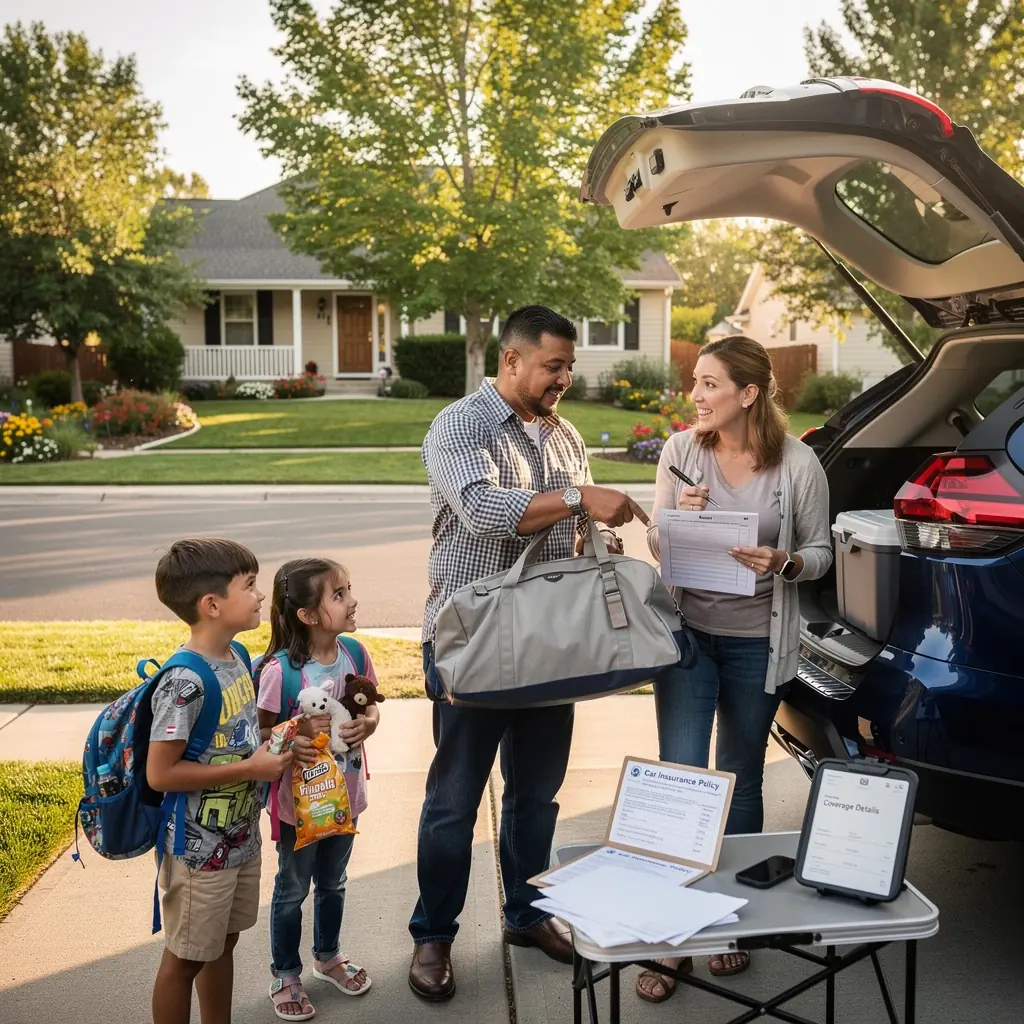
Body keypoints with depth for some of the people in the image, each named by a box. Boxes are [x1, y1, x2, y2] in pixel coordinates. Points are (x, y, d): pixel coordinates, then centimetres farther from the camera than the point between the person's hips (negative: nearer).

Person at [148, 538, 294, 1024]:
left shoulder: (237, 656, 0)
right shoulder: (185, 683, -27)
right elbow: (160, 773, -25)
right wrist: (249, 769, -22)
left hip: (241, 835, 8)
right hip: (201, 851, -8)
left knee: (223, 942, 23)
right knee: (187, 957, 10)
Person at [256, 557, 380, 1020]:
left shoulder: (355, 654, -9)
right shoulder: (280, 670, -26)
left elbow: (371, 707, 5)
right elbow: (260, 730, -17)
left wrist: (367, 724, -16)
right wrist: (290, 740, -35)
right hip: (298, 800, -5)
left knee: (333, 883, 25)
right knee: (292, 889, 15)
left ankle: (328, 956, 48)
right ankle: (285, 975, 35)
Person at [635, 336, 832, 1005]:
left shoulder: (798, 464, -8)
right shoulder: (681, 451, -3)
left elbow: (820, 552, 0)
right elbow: (656, 545, 4)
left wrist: (783, 563, -21)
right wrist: (680, 519, -17)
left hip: (758, 642, 0)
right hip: (689, 631, 1)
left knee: (741, 782, 13)